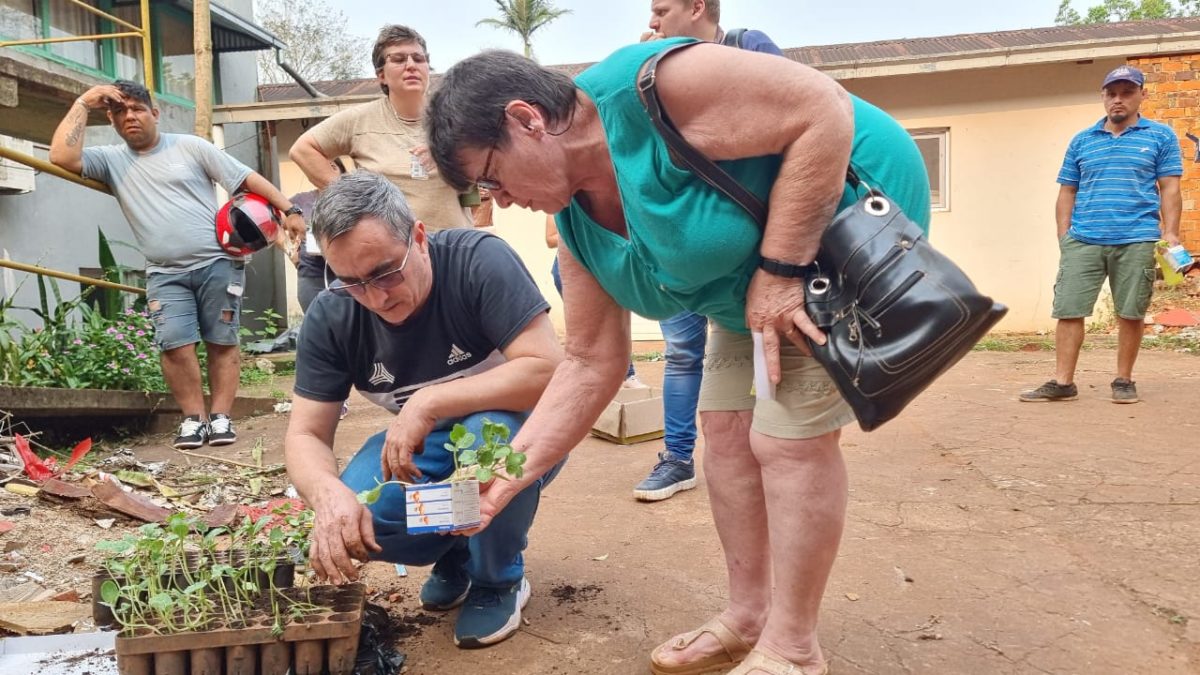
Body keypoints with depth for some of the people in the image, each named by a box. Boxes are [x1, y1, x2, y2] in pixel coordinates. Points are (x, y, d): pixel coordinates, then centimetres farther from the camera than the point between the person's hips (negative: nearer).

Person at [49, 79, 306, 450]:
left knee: (222, 342, -1)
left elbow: (248, 178, 4)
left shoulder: (190, 146, 5)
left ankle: (221, 417, 6)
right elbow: (62, 156, -7)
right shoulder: (111, 159, 11)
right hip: (165, 274, 1)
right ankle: (194, 418, -2)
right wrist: (83, 104, -1)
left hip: (218, 262, -1)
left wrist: (289, 210, -4)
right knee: (175, 343, -13)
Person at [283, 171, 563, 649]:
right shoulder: (330, 317, -13)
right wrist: (328, 491, -36)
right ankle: (456, 555, 10)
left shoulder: (479, 260, -26)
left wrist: (430, 402, -37)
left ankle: (500, 580, -7)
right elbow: (306, 435, -13)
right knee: (348, 522, -24)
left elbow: (547, 369, -33)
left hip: (514, 434, -3)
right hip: (426, 449, 4)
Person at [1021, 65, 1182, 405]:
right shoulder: (1081, 141, 14)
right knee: (1068, 310, -3)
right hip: (1083, 240, 2)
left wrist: (1170, 233, -6)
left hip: (1136, 240, -1)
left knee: (1130, 312, 4)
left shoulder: (1161, 136, 9)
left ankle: (1124, 380, 17)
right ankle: (1062, 382, 2)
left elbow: (1169, 188, 5)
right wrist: (1064, 237, 5)